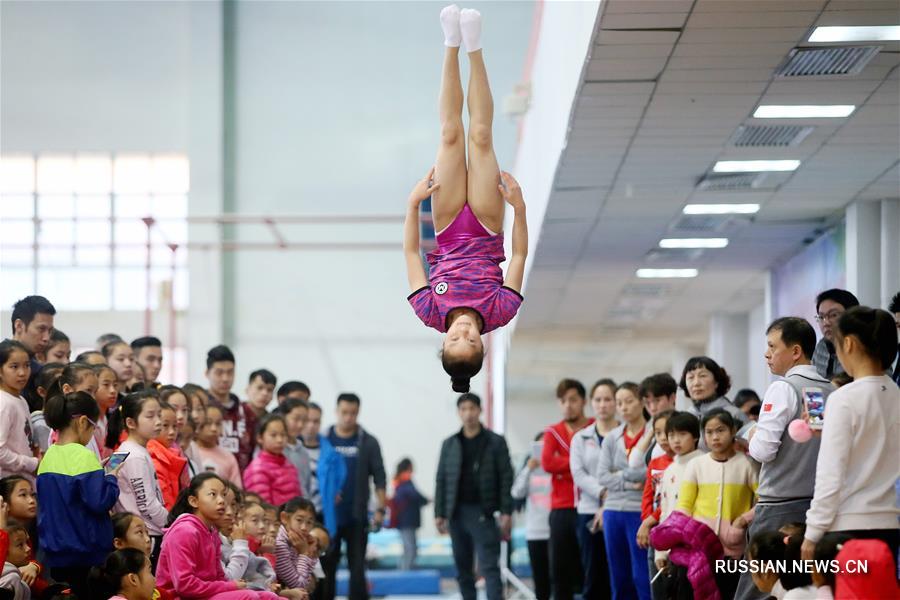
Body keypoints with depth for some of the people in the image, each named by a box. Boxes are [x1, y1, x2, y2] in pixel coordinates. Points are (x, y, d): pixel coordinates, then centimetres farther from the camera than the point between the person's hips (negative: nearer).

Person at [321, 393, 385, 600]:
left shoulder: (368, 443, 3)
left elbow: (379, 478, 2)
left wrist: (380, 509, -6)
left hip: (357, 518, 0)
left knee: (357, 568, 1)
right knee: (326, 568, 5)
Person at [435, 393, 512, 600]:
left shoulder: (495, 442, 1)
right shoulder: (449, 444, 11)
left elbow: (506, 479, -3)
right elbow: (441, 481, 10)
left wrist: (506, 513, -10)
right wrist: (439, 513, 4)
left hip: (483, 513, -4)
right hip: (457, 513, 4)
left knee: (489, 567, -10)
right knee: (463, 568, 9)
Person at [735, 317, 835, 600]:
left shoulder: (783, 388, -9)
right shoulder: (830, 391, 8)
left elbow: (763, 450, -14)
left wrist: (753, 438, 8)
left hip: (781, 509, -6)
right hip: (820, 502, 6)